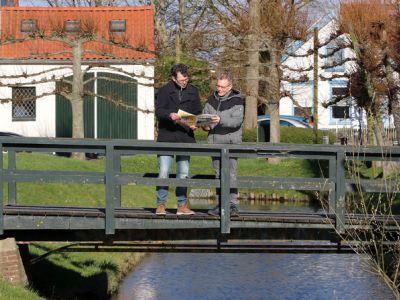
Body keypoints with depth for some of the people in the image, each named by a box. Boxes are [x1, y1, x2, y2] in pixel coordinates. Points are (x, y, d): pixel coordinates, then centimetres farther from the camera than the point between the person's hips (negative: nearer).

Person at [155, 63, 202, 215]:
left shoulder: (193, 91, 10)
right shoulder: (165, 90, 0)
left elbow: (198, 112, 13)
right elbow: (158, 111, -7)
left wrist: (194, 124, -8)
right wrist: (169, 115, -28)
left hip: (185, 136, 3)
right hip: (166, 136, -3)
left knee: (183, 173, 7)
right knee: (163, 172, -7)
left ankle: (182, 205, 13)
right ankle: (161, 205, 0)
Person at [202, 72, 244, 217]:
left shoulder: (237, 100, -4)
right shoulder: (212, 99, 12)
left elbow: (237, 121, -15)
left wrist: (221, 120, -30)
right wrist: (205, 125, -6)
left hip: (231, 142, -5)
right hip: (215, 142, 5)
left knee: (230, 173, -14)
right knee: (218, 174, 7)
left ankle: (233, 205, -16)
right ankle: (221, 204, 10)